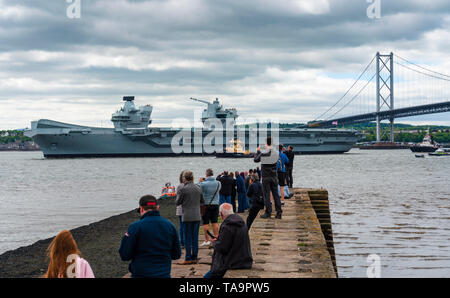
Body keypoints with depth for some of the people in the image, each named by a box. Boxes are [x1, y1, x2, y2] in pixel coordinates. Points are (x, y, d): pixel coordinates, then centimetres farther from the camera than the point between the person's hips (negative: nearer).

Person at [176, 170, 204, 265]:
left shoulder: (184, 189, -12)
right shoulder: (198, 188, 3)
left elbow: (178, 203, -4)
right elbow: (202, 201, 12)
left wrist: (178, 197, 15)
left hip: (187, 217, -4)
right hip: (197, 216, 5)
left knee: (187, 238, 1)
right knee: (195, 237, 10)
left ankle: (188, 259, 1)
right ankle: (195, 258, 12)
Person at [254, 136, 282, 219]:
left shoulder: (263, 153, -13)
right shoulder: (276, 152, -3)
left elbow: (255, 160, 2)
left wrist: (258, 151, 20)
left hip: (266, 177, -3)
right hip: (274, 176, 3)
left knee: (267, 195, 1)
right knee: (276, 194, 7)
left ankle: (268, 212, -1)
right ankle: (279, 213, 6)